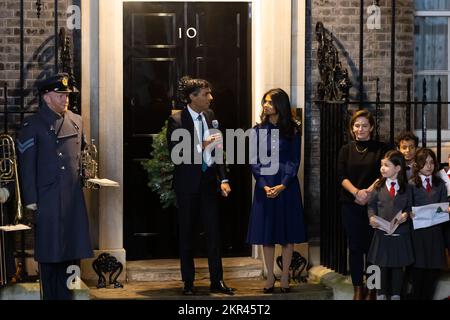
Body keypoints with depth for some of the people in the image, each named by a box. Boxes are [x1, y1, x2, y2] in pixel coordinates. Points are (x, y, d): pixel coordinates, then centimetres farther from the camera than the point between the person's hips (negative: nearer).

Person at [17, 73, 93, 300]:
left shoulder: (76, 121, 12)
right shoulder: (32, 126, -3)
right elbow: (26, 166, -5)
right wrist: (30, 200, -9)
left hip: (74, 200, 5)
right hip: (47, 201, -4)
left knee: (71, 251, 7)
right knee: (49, 255, 2)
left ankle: (65, 294, 16)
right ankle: (51, 295, 11)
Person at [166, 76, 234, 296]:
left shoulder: (210, 116, 6)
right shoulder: (176, 121, -10)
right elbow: (175, 154, -16)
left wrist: (223, 179, 6)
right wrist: (201, 146, -24)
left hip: (209, 181, 4)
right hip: (187, 183, -4)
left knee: (213, 231, 4)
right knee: (186, 234, 6)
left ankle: (217, 281, 11)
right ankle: (188, 283, 15)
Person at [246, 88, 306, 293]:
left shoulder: (292, 131, 0)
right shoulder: (258, 130, 4)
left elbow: (294, 161, -3)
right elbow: (254, 161, 1)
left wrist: (283, 185, -14)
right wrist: (264, 185, -11)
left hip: (287, 187, -1)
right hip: (264, 186, 1)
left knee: (287, 232, 2)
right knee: (266, 232, 3)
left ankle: (285, 277, 11)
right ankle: (270, 277, 11)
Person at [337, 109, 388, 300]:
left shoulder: (381, 149, 4)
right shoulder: (346, 150, 9)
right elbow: (341, 176, 1)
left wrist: (369, 191, -18)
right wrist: (356, 192, -15)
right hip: (351, 205, 2)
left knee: (372, 246, 0)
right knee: (355, 246, 3)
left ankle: (372, 290, 9)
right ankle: (358, 289, 10)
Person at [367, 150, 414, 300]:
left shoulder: (406, 188, -1)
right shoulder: (379, 187, 1)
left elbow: (410, 207, 3)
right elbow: (372, 205, 5)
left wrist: (406, 215, -17)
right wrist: (372, 217, -12)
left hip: (401, 234, -1)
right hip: (382, 233, 1)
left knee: (398, 266, 10)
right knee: (382, 266, 10)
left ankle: (396, 294, 24)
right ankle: (381, 294, 24)